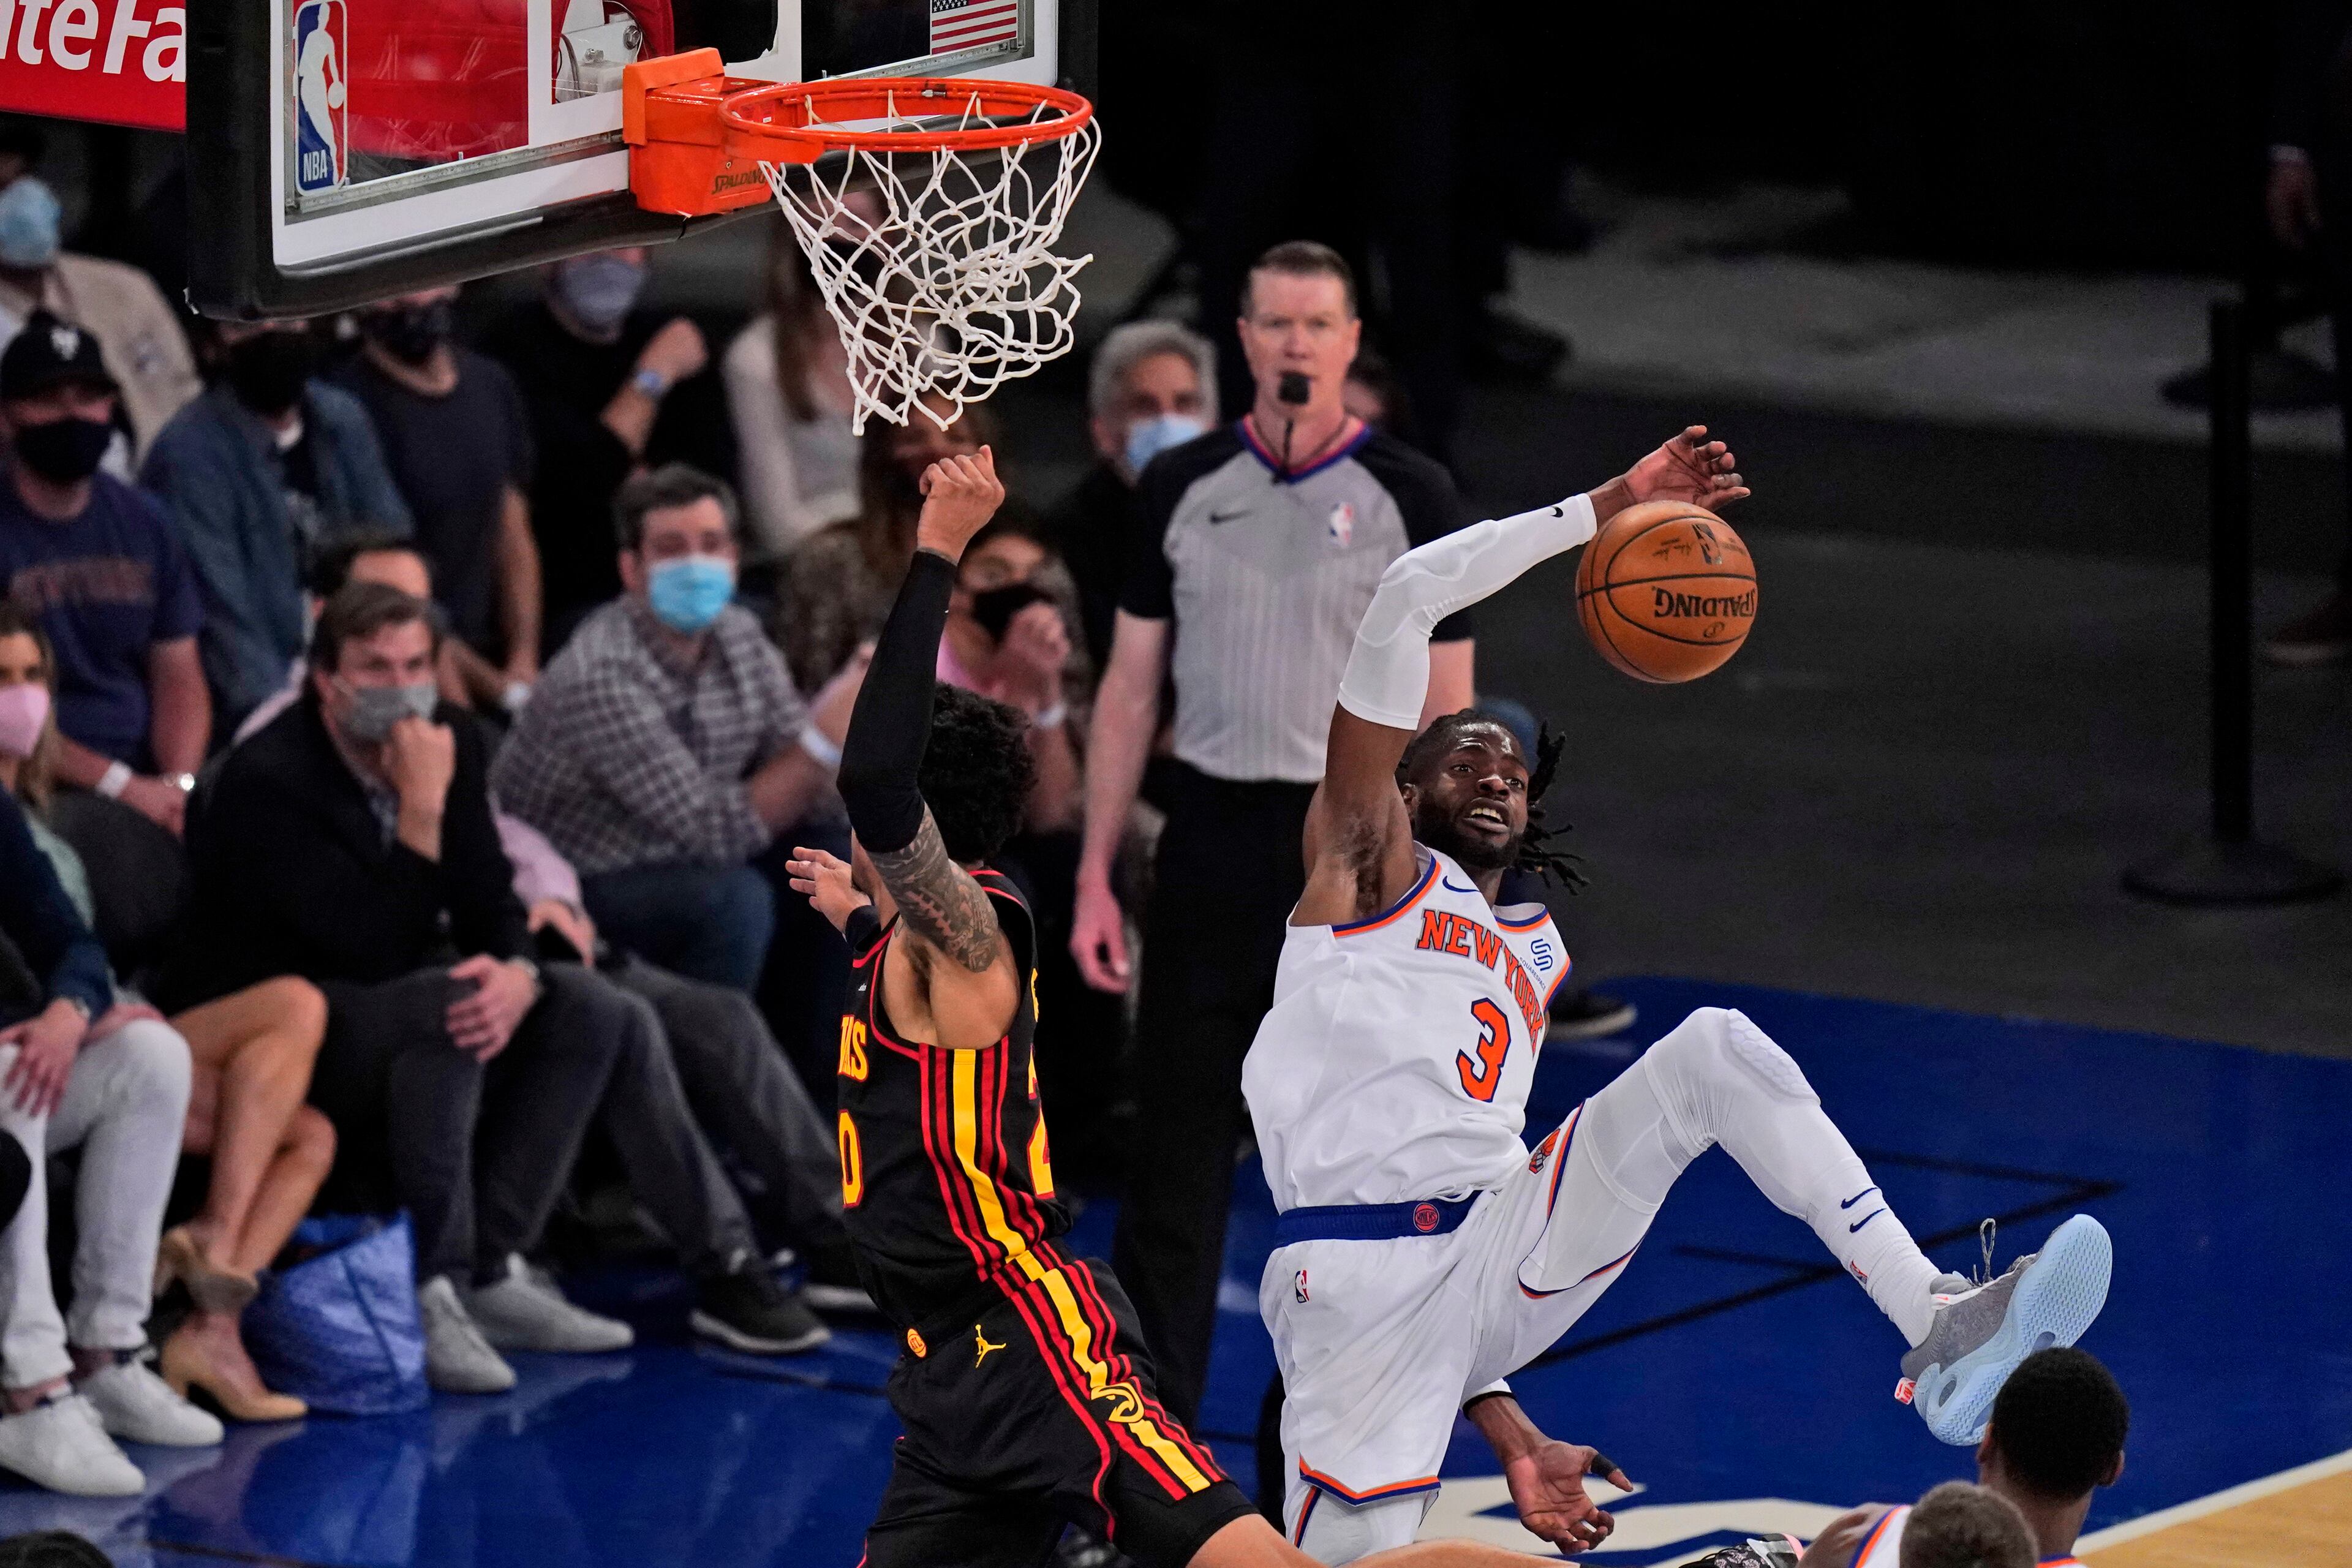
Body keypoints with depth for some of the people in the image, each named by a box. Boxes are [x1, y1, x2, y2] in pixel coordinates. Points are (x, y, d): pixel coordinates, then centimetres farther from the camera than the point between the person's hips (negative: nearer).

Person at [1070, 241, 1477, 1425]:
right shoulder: (1183, 487, 5)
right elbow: (1130, 691, 9)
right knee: (1177, 1150, 1)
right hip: (1213, 834, 2)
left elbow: (1444, 714, 0)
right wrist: (1094, 880, 4)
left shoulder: (1406, 497, -1)